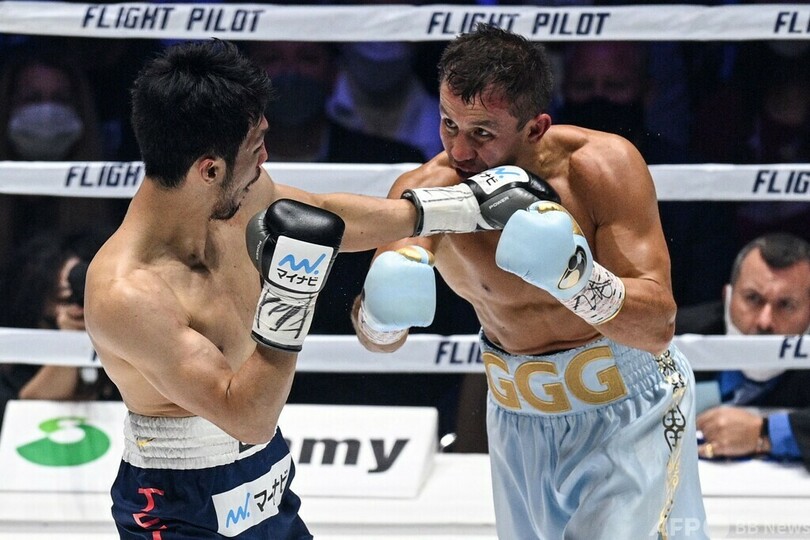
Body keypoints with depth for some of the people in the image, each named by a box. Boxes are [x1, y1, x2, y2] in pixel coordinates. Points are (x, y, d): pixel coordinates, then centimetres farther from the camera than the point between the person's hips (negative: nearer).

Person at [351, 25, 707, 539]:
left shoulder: (603, 165, -23)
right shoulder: (425, 189, -17)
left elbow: (659, 326, -26)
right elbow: (380, 340, -19)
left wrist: (575, 275, -44)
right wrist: (381, 310, -44)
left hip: (626, 410, -3)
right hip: (519, 416, 3)